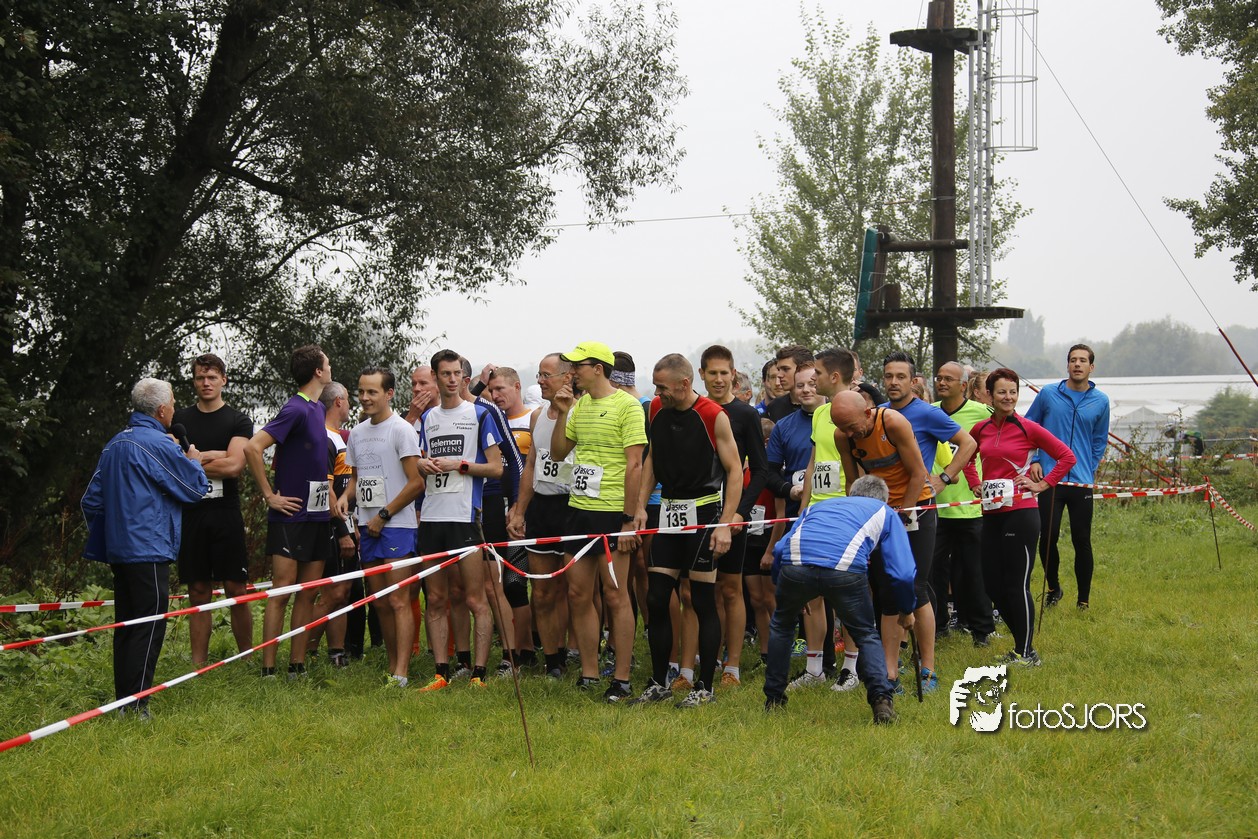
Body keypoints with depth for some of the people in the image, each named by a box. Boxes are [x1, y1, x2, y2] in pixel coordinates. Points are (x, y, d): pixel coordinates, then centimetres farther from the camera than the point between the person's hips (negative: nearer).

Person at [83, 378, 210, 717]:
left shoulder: (114, 444, 12)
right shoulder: (159, 444, -13)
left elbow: (92, 500, 15)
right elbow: (195, 488, -4)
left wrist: (101, 540, 23)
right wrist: (195, 462, 15)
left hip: (119, 550, 9)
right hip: (149, 550, -9)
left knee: (126, 625, 13)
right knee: (149, 628, -6)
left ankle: (122, 701, 18)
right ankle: (136, 705, -9)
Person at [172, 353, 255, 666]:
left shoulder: (238, 421, 4)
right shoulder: (180, 419, 12)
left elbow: (234, 466, -10)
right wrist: (213, 457, -9)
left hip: (226, 514, -2)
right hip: (190, 513, 2)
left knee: (236, 590, -3)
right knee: (198, 592, 5)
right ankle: (198, 664, 7)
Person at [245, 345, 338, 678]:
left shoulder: (316, 409, 13)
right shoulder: (295, 409, -13)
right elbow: (253, 447, -22)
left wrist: (334, 503, 17)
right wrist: (270, 496, -17)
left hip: (318, 516, 8)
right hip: (291, 515, -8)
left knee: (308, 594, 8)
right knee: (281, 592, -6)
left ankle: (297, 667, 13)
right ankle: (268, 671, -4)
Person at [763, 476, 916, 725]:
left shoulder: (818, 506, 41)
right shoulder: (885, 513, 32)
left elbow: (779, 550, 31)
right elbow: (903, 573, 20)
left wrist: (795, 596, 47)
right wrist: (907, 611, 39)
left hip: (796, 564, 2)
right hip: (846, 568, -2)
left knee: (781, 624, 31)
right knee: (866, 636, 21)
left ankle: (773, 699, 33)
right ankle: (882, 700, 4)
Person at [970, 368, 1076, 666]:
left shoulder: (1028, 428, -6)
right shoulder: (981, 429, 8)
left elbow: (1067, 456, -2)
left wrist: (1042, 484, -5)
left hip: (1020, 513, -6)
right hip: (991, 514, 6)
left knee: (1016, 585, -5)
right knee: (993, 585, 8)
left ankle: (1027, 653, 6)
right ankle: (1021, 646, 23)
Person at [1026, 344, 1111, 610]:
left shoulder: (1100, 401, 6)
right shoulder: (1048, 394, 2)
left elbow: (1099, 441, 17)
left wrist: (1090, 470, 7)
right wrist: (1033, 460, 0)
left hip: (1082, 483, 1)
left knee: (1082, 541, 2)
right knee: (1047, 538, -3)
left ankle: (1084, 598, 12)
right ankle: (1053, 588, 20)